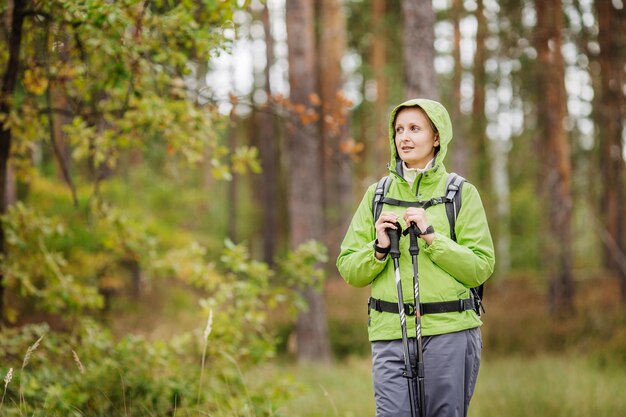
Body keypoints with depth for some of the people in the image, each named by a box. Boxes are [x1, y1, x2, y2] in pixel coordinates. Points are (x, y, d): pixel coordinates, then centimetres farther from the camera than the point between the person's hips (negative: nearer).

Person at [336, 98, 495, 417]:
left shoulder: (462, 193, 5)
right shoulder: (377, 195, 12)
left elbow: (481, 268, -3)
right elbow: (348, 269, 11)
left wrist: (431, 235, -12)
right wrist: (379, 249, -8)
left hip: (450, 333, -1)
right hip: (390, 333, 1)